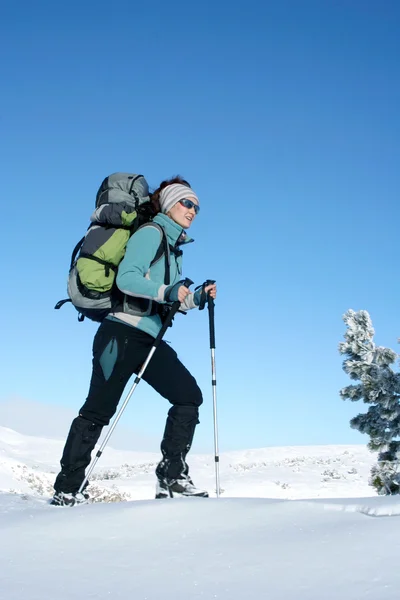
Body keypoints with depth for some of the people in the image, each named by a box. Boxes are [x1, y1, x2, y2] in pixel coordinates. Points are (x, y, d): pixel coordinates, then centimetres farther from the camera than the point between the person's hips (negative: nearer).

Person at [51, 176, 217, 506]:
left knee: (189, 395, -2)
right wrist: (167, 291, -25)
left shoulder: (174, 247, 22)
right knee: (99, 409, -4)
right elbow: (126, 278, -19)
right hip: (123, 333, -9)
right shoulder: (152, 233, -4)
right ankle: (67, 489, 5)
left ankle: (171, 477, 0)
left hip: (150, 339, 9)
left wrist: (197, 298, 10)